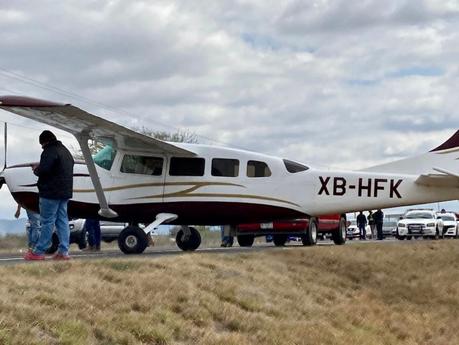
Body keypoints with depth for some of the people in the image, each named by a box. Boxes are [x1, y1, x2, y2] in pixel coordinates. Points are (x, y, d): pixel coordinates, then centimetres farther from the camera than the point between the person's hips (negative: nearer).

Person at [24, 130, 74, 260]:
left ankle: (38, 252, -1)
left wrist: (36, 170, 0)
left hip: (51, 193, -9)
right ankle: (63, 252, 5)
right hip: (65, 192, 9)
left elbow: (44, 170, -23)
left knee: (47, 221, -6)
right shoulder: (65, 151, 20)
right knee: (62, 220, 8)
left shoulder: (50, 151, -12)